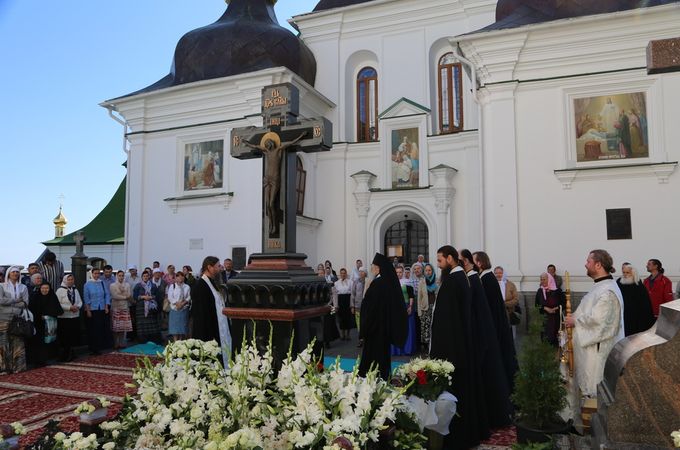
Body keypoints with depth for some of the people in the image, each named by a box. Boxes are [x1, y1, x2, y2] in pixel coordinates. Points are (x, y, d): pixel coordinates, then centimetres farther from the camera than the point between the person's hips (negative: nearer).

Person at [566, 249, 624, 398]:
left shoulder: (607, 291, -23)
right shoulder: (601, 286, 11)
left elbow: (596, 319, -28)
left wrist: (575, 321, -13)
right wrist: (575, 316, 7)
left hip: (599, 348, -10)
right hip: (593, 343, 10)